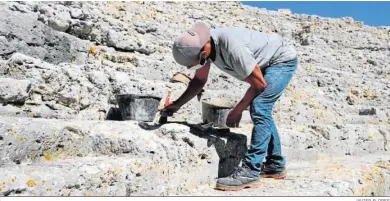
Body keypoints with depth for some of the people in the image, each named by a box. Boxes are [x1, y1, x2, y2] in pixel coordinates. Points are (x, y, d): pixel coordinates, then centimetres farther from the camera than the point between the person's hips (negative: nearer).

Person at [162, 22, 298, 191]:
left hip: (283, 60, -9)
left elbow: (259, 84, -26)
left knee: (259, 109, -22)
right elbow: (199, 80, 3)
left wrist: (237, 110, -16)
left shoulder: (232, 48, -40)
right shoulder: (202, 45, -14)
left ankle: (250, 172, -19)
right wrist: (177, 104, -6)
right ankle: (275, 165, 25)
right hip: (268, 63, 9)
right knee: (261, 110, 12)